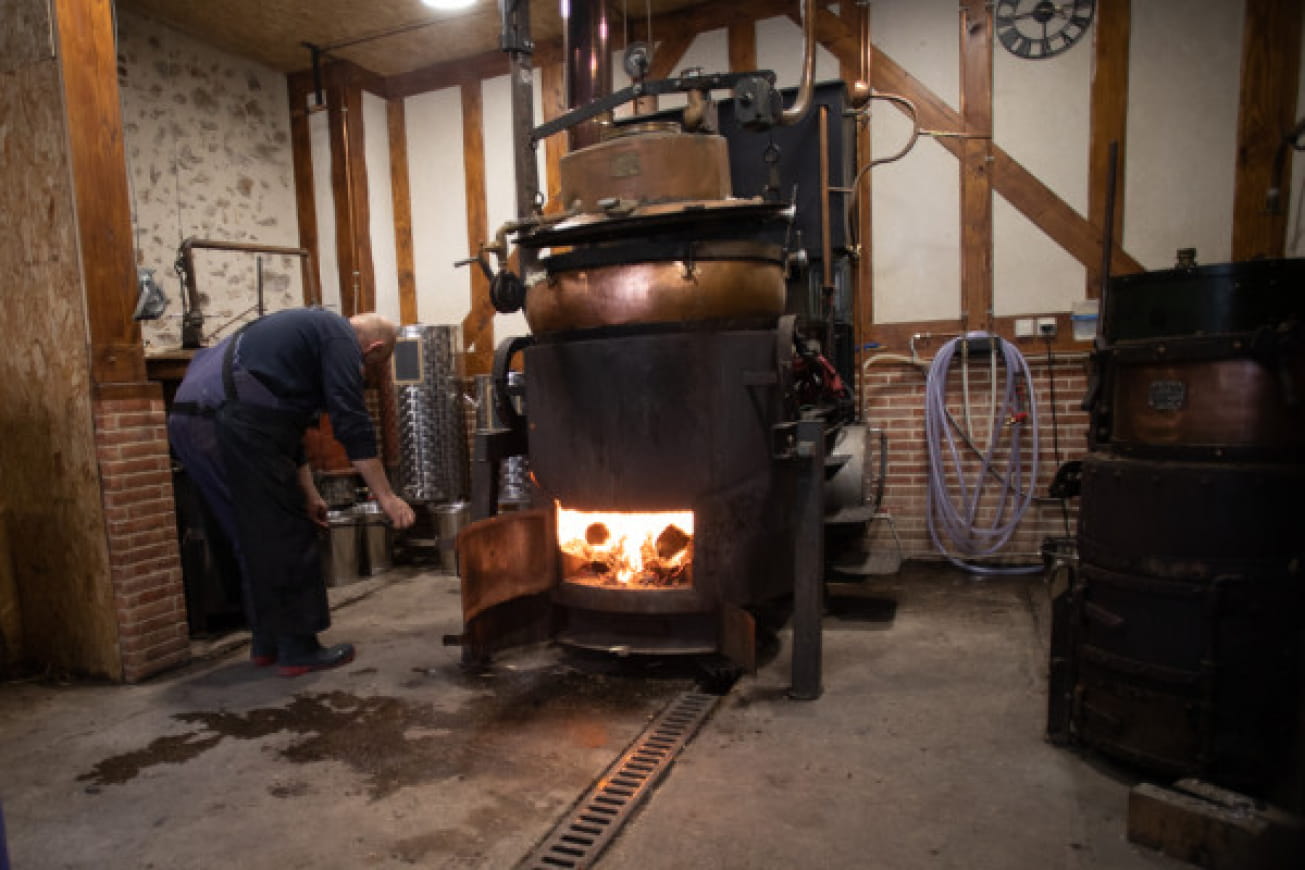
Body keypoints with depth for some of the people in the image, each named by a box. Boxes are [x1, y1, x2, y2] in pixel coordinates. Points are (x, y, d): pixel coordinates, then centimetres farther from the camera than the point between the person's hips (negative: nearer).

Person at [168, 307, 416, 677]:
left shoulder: (312, 328, 28)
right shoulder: (341, 339, 0)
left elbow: (287, 424, 30)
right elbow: (352, 424, -9)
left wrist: (308, 494, 30)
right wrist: (386, 497, -4)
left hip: (188, 417, 10)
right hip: (230, 422, -10)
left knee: (255, 538, 18)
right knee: (286, 537, 1)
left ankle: (267, 642, 29)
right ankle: (298, 649, 11)